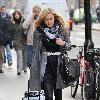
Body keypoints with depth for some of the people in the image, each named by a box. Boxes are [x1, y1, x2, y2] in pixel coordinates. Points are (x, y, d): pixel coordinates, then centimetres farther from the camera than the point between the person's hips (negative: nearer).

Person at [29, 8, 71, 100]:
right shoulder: (38, 31, 1)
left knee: (58, 91, 12)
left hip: (59, 64, 1)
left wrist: (63, 44, -14)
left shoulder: (62, 30, 3)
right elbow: (36, 50, 5)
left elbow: (69, 46, 9)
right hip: (45, 64, -1)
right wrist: (35, 67, 3)